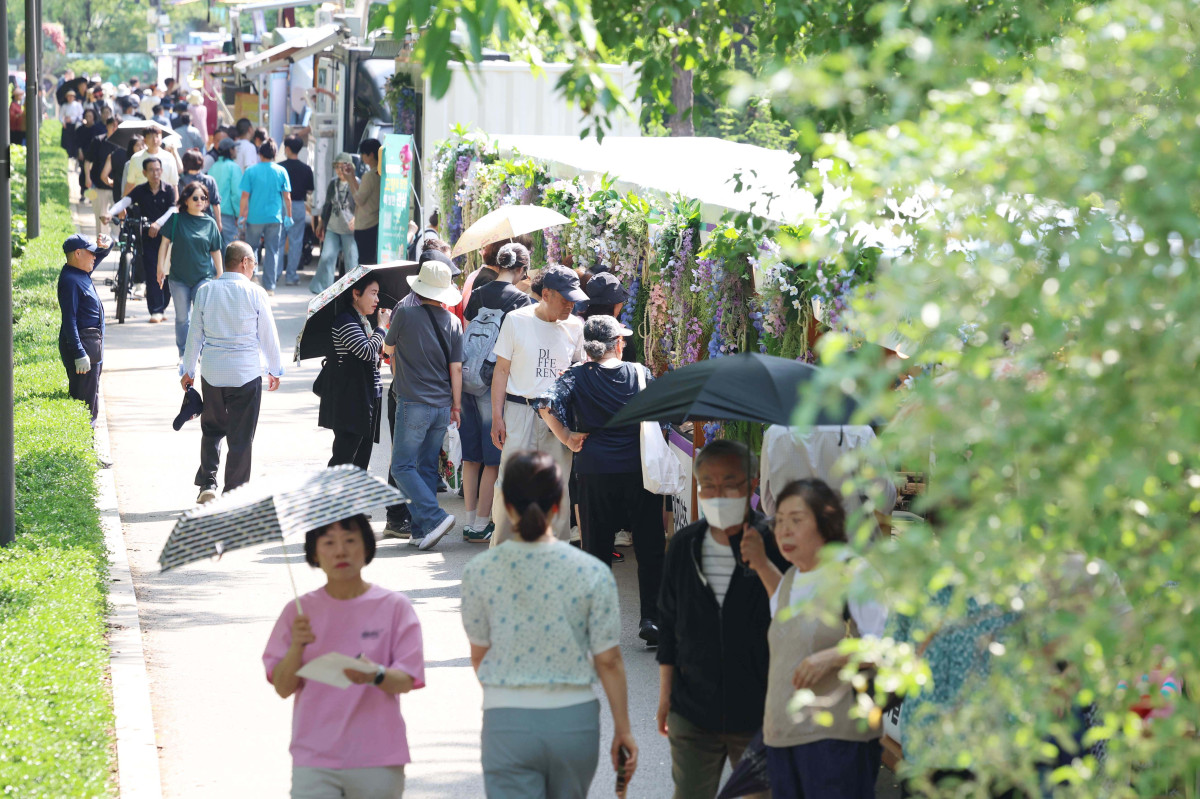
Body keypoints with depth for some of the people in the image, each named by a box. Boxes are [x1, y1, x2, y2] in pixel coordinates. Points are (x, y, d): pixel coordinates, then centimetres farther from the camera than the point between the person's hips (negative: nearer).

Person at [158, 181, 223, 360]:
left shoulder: (209, 223, 3)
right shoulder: (176, 219, -1)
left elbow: (215, 251, 10)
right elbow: (165, 243, 1)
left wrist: (220, 276, 12)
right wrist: (161, 266, -7)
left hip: (203, 277, 0)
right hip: (179, 277, 0)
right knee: (182, 317, 8)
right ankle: (183, 354, 21)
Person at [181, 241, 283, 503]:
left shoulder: (205, 291, 0)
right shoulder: (255, 293, -8)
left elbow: (195, 334, 5)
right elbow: (268, 335, -1)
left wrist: (188, 370, 16)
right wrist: (275, 370, 13)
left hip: (211, 371, 3)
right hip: (246, 372, -3)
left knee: (211, 429, 18)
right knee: (241, 436, 5)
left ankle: (207, 483, 6)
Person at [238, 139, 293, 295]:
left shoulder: (251, 171, -4)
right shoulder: (281, 171, -1)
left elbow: (245, 195, -4)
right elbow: (287, 197, 0)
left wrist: (241, 215, 4)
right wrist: (289, 216, 10)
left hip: (255, 217, -1)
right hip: (275, 217, 1)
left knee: (250, 248, 17)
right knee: (272, 251, 5)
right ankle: (269, 286, 3)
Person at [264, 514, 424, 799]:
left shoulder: (394, 607, 3)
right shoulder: (299, 611, 7)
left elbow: (406, 681, -4)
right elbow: (282, 688, 2)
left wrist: (375, 675, -25)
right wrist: (297, 647, -16)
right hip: (314, 762, 0)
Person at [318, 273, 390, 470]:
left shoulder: (365, 321, 17)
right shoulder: (344, 321, -13)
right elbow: (366, 351, -23)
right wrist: (382, 326, -10)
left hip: (367, 398, 10)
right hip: (349, 401, -9)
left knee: (362, 457, 10)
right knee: (343, 455, -10)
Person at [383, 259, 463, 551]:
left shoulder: (405, 314, -8)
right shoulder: (452, 322, 4)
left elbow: (388, 349, 8)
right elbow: (456, 368, 5)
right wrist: (456, 405, 13)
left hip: (413, 404, -5)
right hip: (442, 405, 5)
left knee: (402, 466, -1)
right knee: (427, 467, 12)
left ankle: (434, 517, -16)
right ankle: (421, 531, 11)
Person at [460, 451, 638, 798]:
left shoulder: (480, 571, -5)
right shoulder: (593, 573, -6)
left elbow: (478, 655, 6)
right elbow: (609, 661, -3)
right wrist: (623, 730, 8)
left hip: (507, 721, -1)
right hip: (574, 718, 1)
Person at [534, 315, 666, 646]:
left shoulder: (576, 377, -2)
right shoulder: (640, 373, 2)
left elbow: (546, 404, -17)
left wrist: (567, 439, -6)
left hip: (595, 472, 0)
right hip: (639, 470, 0)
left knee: (597, 549, 9)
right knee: (650, 549, 6)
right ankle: (651, 619, -1)